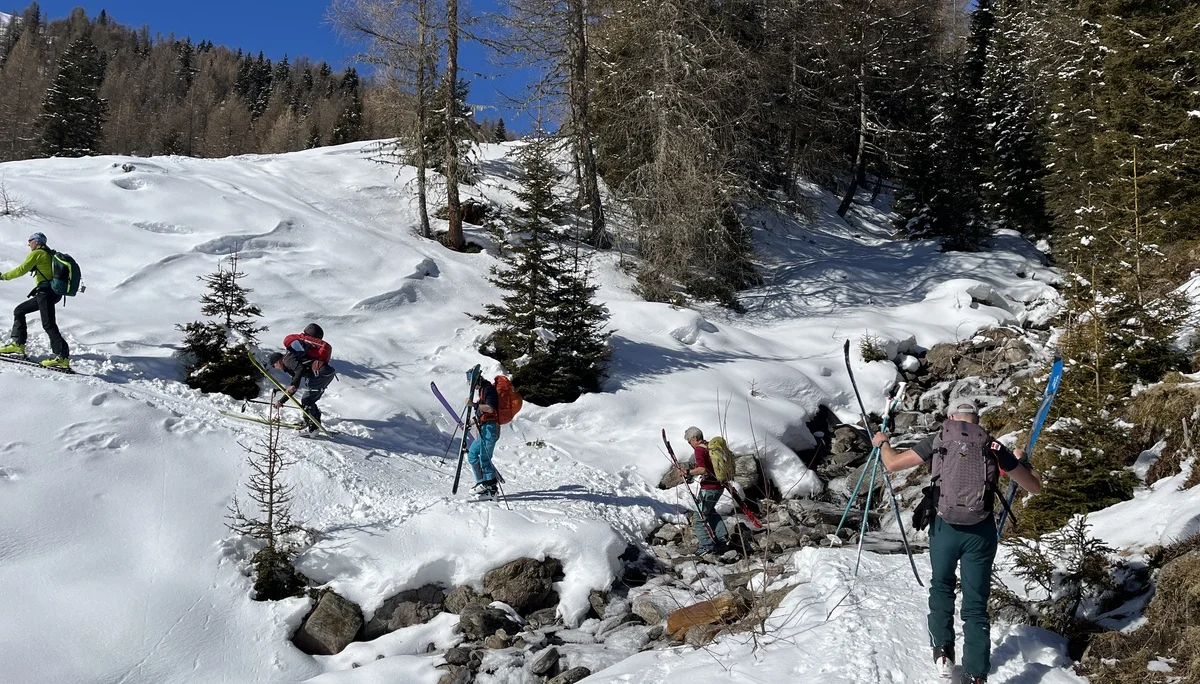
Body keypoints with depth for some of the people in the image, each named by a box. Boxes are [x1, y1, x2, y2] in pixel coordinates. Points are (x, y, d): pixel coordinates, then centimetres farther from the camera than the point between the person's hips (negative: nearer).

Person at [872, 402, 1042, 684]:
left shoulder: (938, 441, 5)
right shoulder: (994, 446, 8)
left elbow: (892, 463, 5)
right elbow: (1034, 486, 16)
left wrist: (882, 443, 26)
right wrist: (1021, 460, 36)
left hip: (945, 527, 0)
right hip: (981, 531, 0)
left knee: (941, 586, 26)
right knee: (976, 604, 8)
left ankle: (943, 652, 19)